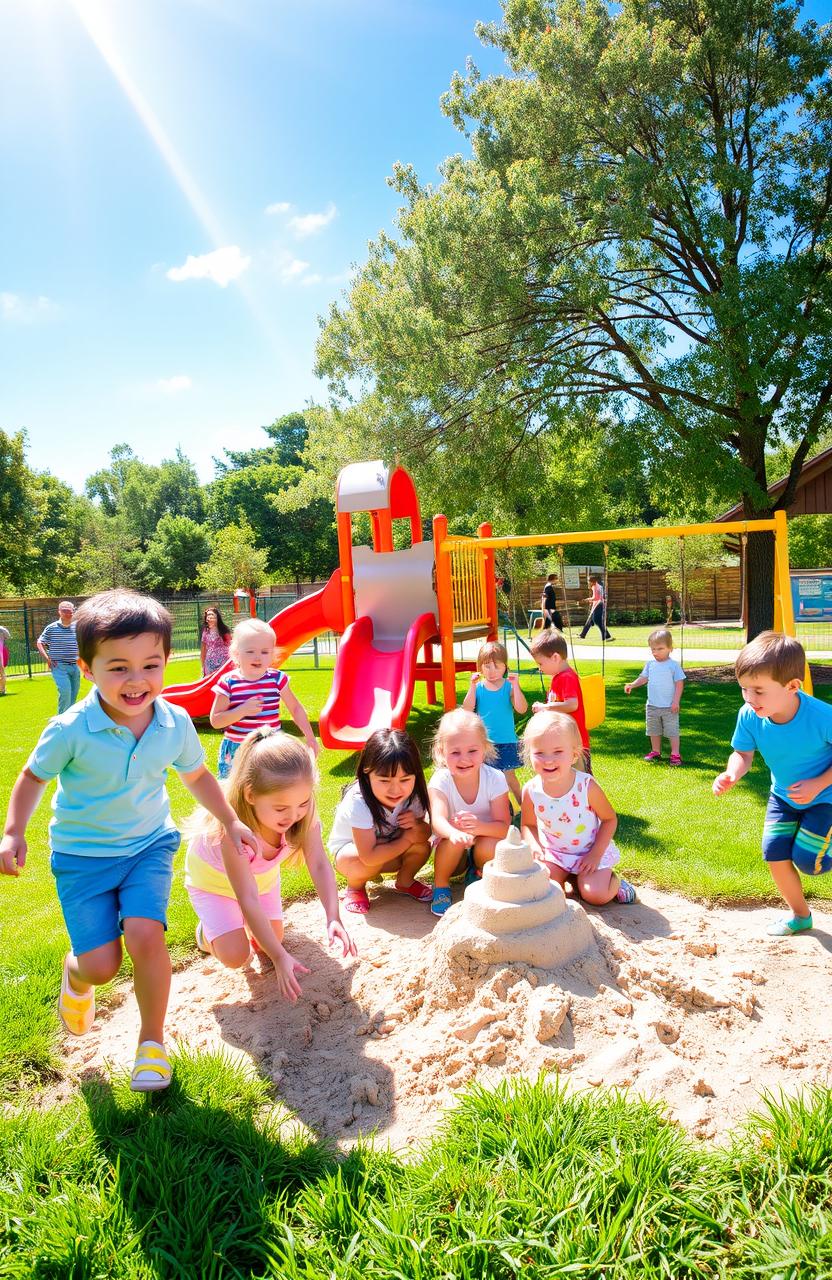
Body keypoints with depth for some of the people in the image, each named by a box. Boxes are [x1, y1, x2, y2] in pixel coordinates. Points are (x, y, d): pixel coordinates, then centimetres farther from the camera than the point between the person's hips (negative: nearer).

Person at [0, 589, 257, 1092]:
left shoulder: (176, 724, -13)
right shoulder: (70, 730, -21)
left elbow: (197, 774, 7)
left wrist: (232, 821, 5)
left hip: (149, 846, 1)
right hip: (83, 855, -1)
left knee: (145, 935, -18)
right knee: (101, 965, -5)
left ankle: (153, 1041, 8)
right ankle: (76, 975, 36)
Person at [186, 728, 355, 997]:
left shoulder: (303, 813, -32)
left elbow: (319, 866, -29)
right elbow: (249, 899, -39)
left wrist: (333, 917, -43)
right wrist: (280, 957, -40)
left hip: (261, 872, 4)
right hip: (214, 879, -4)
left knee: (270, 939, 5)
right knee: (234, 955, -13)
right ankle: (207, 931, 18)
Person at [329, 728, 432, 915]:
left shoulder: (412, 794, -22)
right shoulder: (358, 803, -37)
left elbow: (426, 833, -7)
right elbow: (369, 856, -41)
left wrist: (416, 825, -31)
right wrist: (407, 839, -31)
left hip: (389, 849, 5)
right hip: (349, 850, -5)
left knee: (422, 847, -21)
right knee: (368, 864, -36)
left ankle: (404, 881, 10)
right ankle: (355, 887, -2)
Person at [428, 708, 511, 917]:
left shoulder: (495, 779, -19)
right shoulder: (440, 781, -21)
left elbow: (503, 826, -22)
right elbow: (437, 820, -37)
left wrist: (479, 827, -46)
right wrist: (453, 833, -62)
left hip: (485, 842, 1)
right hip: (451, 850, -1)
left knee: (489, 846, -32)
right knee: (455, 841, -33)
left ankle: (479, 873, 3)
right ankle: (440, 884, -6)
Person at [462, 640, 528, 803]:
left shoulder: (509, 686, -8)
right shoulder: (478, 687, -4)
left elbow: (521, 709, -18)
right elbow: (467, 709, -14)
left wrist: (515, 686, -26)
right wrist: (473, 686, -22)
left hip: (506, 741, -2)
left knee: (508, 775, 4)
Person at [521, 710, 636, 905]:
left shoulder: (586, 785, -25)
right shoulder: (531, 791, -18)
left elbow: (609, 819, -11)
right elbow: (528, 824, 0)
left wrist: (596, 854, -17)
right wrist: (534, 846, -21)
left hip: (590, 850, -3)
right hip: (553, 851, 3)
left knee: (595, 895, -19)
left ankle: (614, 880, 15)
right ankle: (568, 875, 15)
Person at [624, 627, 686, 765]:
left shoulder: (673, 665, -10)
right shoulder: (650, 663, 2)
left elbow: (679, 683, -9)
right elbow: (644, 678, 9)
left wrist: (676, 701, -13)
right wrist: (632, 684, -8)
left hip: (669, 707, -5)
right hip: (652, 705, 5)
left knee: (672, 731, 0)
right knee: (653, 730, 15)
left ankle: (675, 754, 6)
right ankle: (655, 752, 28)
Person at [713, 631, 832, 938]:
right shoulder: (749, 716, -25)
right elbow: (743, 754, -11)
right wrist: (731, 774, -31)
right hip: (783, 794, 4)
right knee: (775, 854, 1)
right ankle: (799, 915, 25)